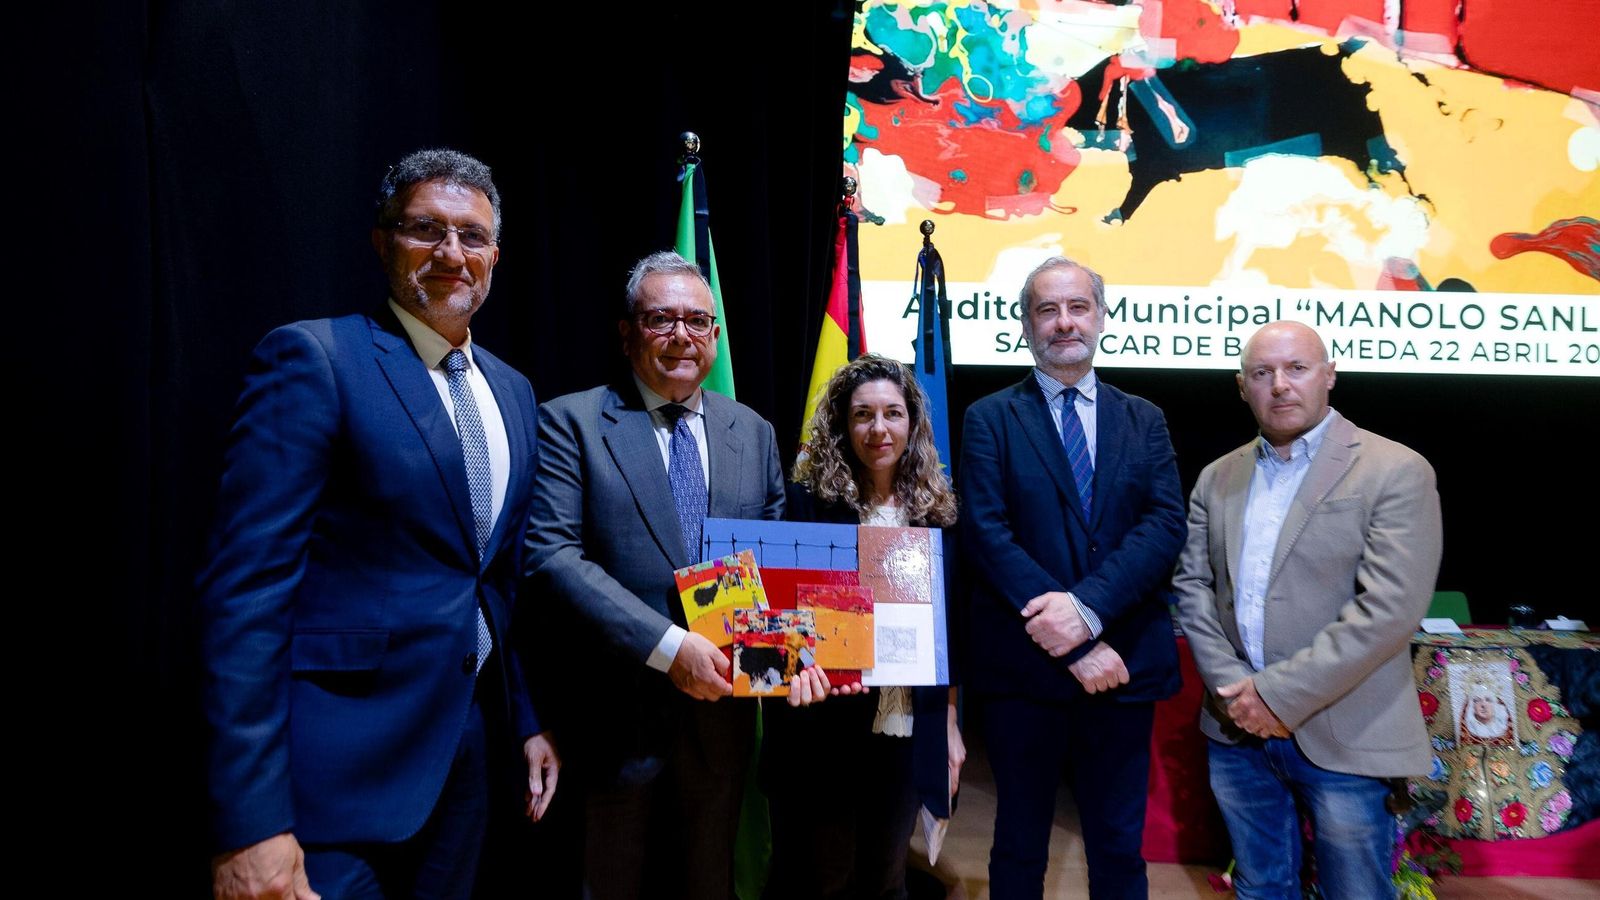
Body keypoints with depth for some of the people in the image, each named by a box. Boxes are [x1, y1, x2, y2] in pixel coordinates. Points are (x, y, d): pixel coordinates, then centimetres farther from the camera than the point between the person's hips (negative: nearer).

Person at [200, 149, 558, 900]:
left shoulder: (511, 390, 10)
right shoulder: (312, 359, -11)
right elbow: (245, 590, -16)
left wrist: (524, 719, 14)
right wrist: (250, 823, -19)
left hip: (466, 747, 7)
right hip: (340, 771, -6)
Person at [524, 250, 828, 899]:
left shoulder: (754, 433, 8)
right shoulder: (572, 422, -6)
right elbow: (553, 555, -16)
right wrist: (667, 645, -23)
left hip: (722, 706, 4)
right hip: (618, 714, -3)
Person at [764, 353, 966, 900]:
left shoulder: (936, 509, 5)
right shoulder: (808, 500, -7)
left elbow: (948, 627, 9)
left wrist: (949, 724, 9)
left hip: (910, 733, 3)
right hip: (824, 731, -3)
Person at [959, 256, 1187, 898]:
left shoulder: (1144, 420, 9)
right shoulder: (990, 419, 1)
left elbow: (1166, 525, -4)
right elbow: (987, 536, -10)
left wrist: (1088, 607, -20)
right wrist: (1079, 646, -16)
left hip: (1123, 665, 2)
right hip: (1023, 668, -2)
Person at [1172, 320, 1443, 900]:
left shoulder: (1396, 472, -7)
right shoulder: (1217, 479, 9)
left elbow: (1390, 608, -16)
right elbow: (1193, 587, 6)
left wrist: (1279, 693, -17)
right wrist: (1232, 689, -8)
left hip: (1341, 738, -4)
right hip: (1236, 728, 5)